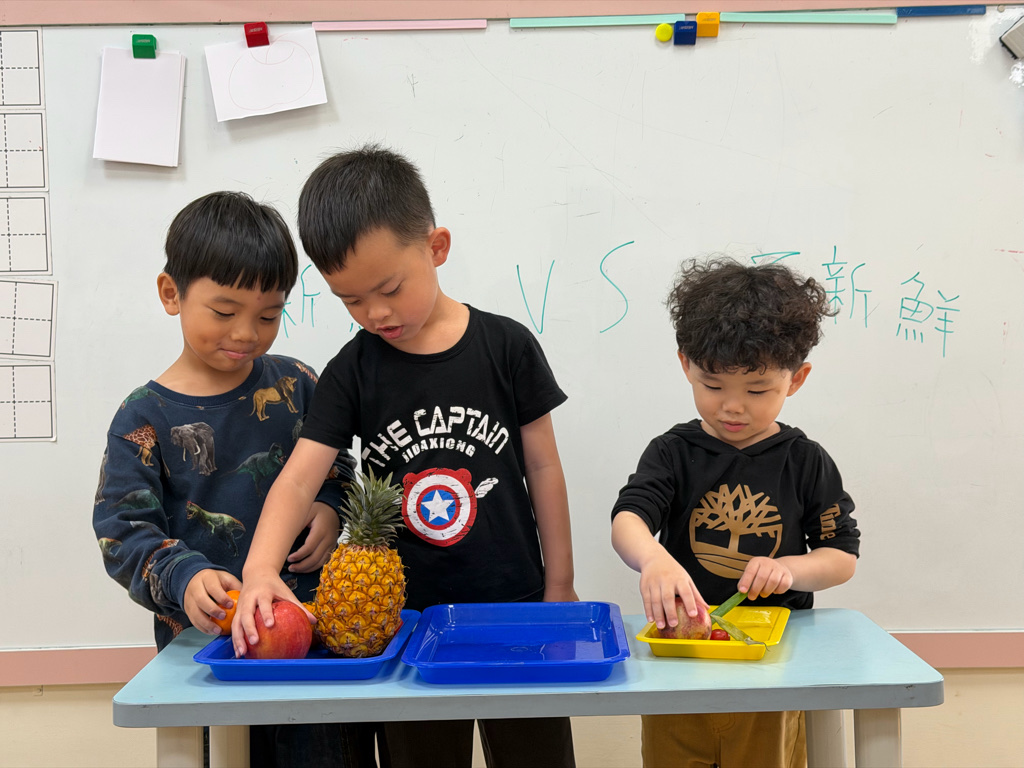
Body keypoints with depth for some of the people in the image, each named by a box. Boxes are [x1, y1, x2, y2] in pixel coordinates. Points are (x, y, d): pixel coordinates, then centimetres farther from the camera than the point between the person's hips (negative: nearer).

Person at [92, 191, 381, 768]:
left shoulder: (295, 384, 2)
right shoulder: (145, 417, -6)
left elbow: (335, 466, 16)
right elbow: (123, 530, -9)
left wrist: (329, 507, -5)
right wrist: (185, 579, -26)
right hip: (202, 636, -2)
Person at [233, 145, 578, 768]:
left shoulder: (506, 347, -7)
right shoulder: (354, 371, -4)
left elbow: (543, 468, -1)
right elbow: (299, 478, -13)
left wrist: (560, 588, 2)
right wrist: (262, 567, -31)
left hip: (515, 606, -1)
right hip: (406, 618, 1)